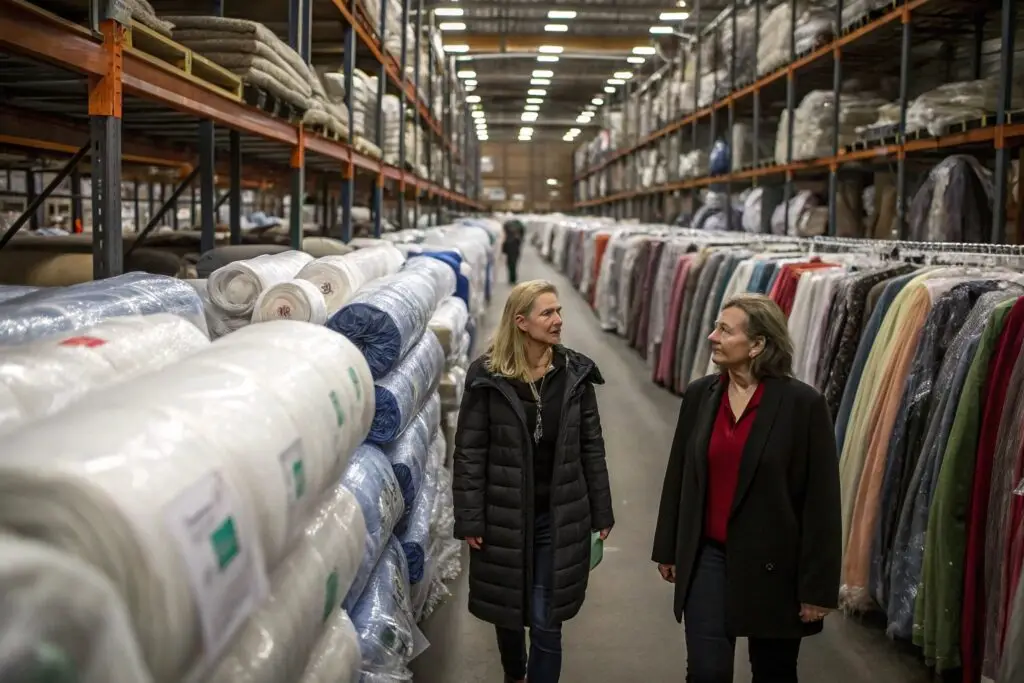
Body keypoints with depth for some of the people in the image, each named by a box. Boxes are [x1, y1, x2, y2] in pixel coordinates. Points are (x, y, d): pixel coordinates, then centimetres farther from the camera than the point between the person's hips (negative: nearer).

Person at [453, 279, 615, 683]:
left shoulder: (576, 373, -2)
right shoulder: (487, 376, -9)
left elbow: (592, 448, 3)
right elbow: (469, 453, -7)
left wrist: (601, 514, 5)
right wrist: (469, 520, -8)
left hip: (560, 518, 1)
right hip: (504, 517, 0)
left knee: (546, 622, 1)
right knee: (506, 611, 18)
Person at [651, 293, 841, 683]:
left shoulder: (803, 404, -14)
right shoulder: (699, 395, -1)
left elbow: (822, 501, -12)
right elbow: (678, 477, 9)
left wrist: (818, 586, -11)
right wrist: (668, 549, 13)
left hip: (773, 563, -2)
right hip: (708, 555, 3)